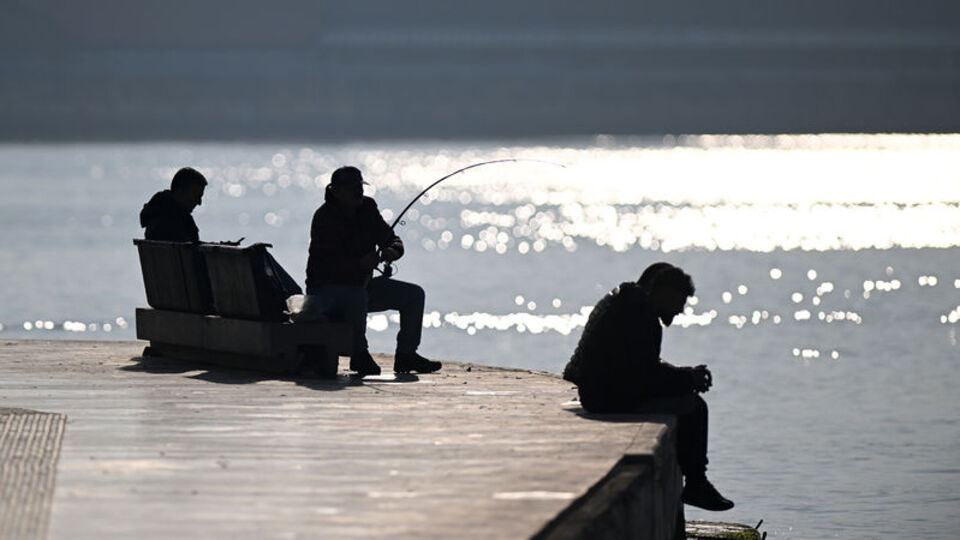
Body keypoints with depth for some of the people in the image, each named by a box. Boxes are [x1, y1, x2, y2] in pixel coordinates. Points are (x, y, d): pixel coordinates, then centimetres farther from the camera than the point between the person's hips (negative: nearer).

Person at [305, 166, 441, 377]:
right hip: (326, 290, -8)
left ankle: (405, 355, 3)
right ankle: (359, 355, -23)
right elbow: (326, 266, -29)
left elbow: (391, 239, 5)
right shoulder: (324, 217, -20)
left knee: (414, 295, -1)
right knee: (358, 296, -39)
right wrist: (360, 264, -43)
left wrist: (392, 250, -21)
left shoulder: (366, 207, 3)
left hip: (361, 283, 8)